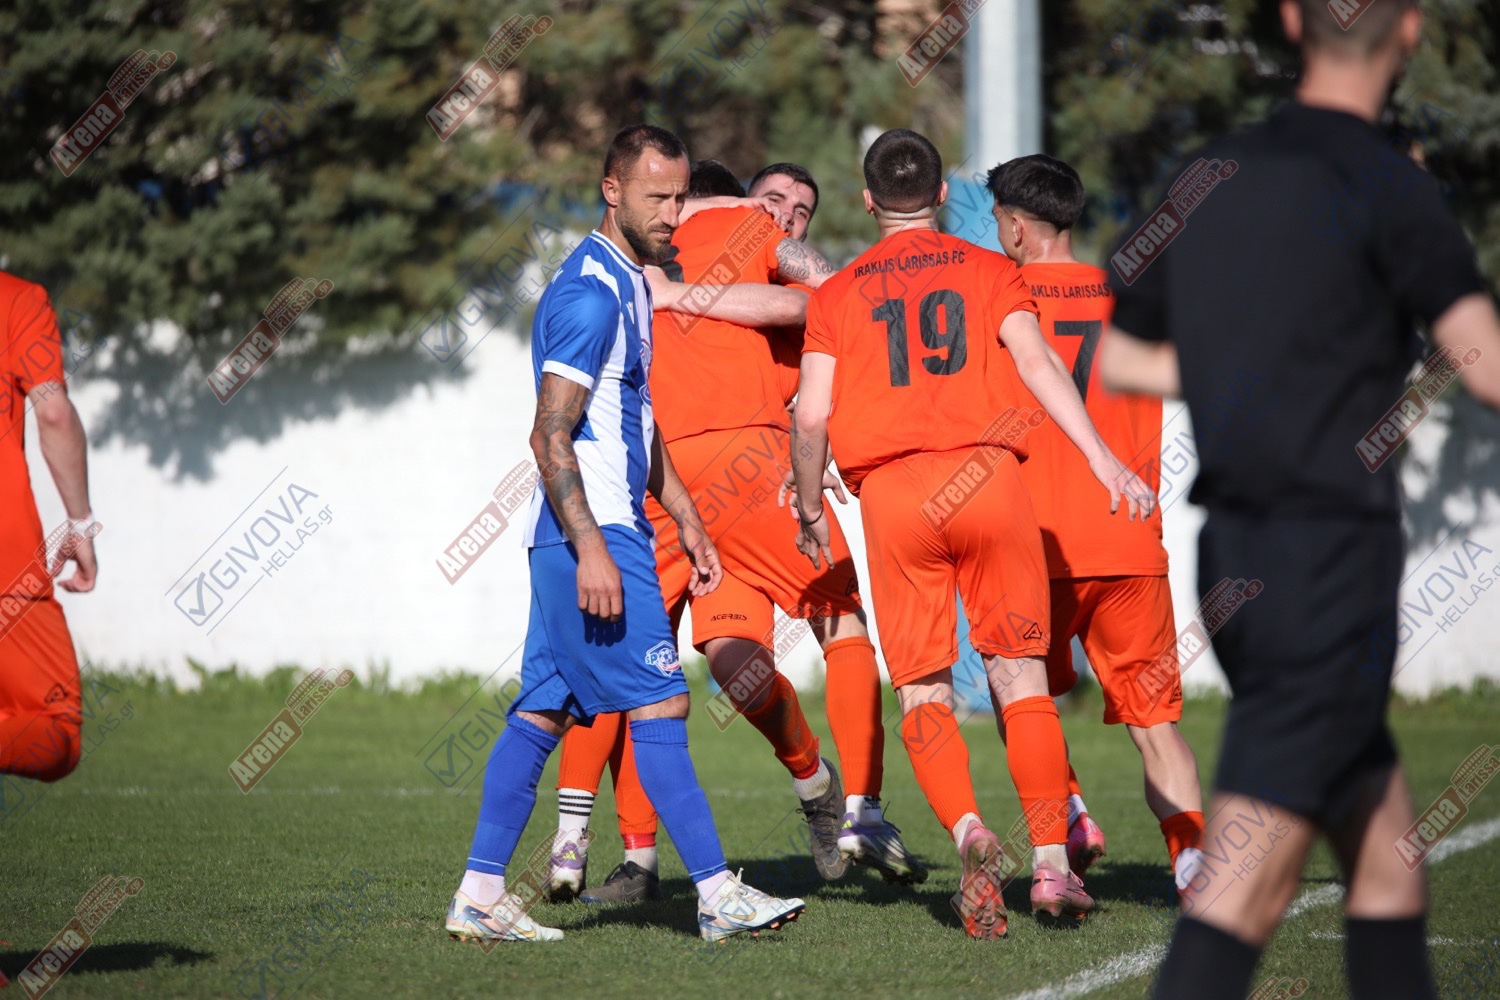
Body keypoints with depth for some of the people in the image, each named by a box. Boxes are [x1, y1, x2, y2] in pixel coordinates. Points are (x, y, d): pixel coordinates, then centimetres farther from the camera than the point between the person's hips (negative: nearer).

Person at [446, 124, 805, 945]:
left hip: (605, 531, 10)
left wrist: (686, 519, 26)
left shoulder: (630, 284, 17)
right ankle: (716, 893, -7)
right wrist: (592, 548, -22)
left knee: (545, 710, 8)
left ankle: (480, 895, 9)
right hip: (589, 535, -10)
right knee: (660, 702, -8)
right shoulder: (590, 292, -14)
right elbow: (550, 435, -18)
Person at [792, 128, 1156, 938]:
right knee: (1021, 676, 6)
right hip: (986, 476, 0)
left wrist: (810, 511, 18)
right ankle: (1051, 866, 0)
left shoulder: (837, 294, 13)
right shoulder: (987, 270, 11)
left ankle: (966, 830, -22)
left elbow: (811, 416, 5)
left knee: (922, 689, 4)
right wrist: (1103, 460, -11)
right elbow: (1037, 363, -4)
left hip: (890, 492, 0)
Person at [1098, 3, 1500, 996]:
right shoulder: (1388, 190, -10)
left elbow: (1116, 361, 23)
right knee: (1247, 886, -11)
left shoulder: (1212, 178, 12)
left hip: (1234, 552, 7)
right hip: (1334, 563, -7)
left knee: (1387, 854, 15)